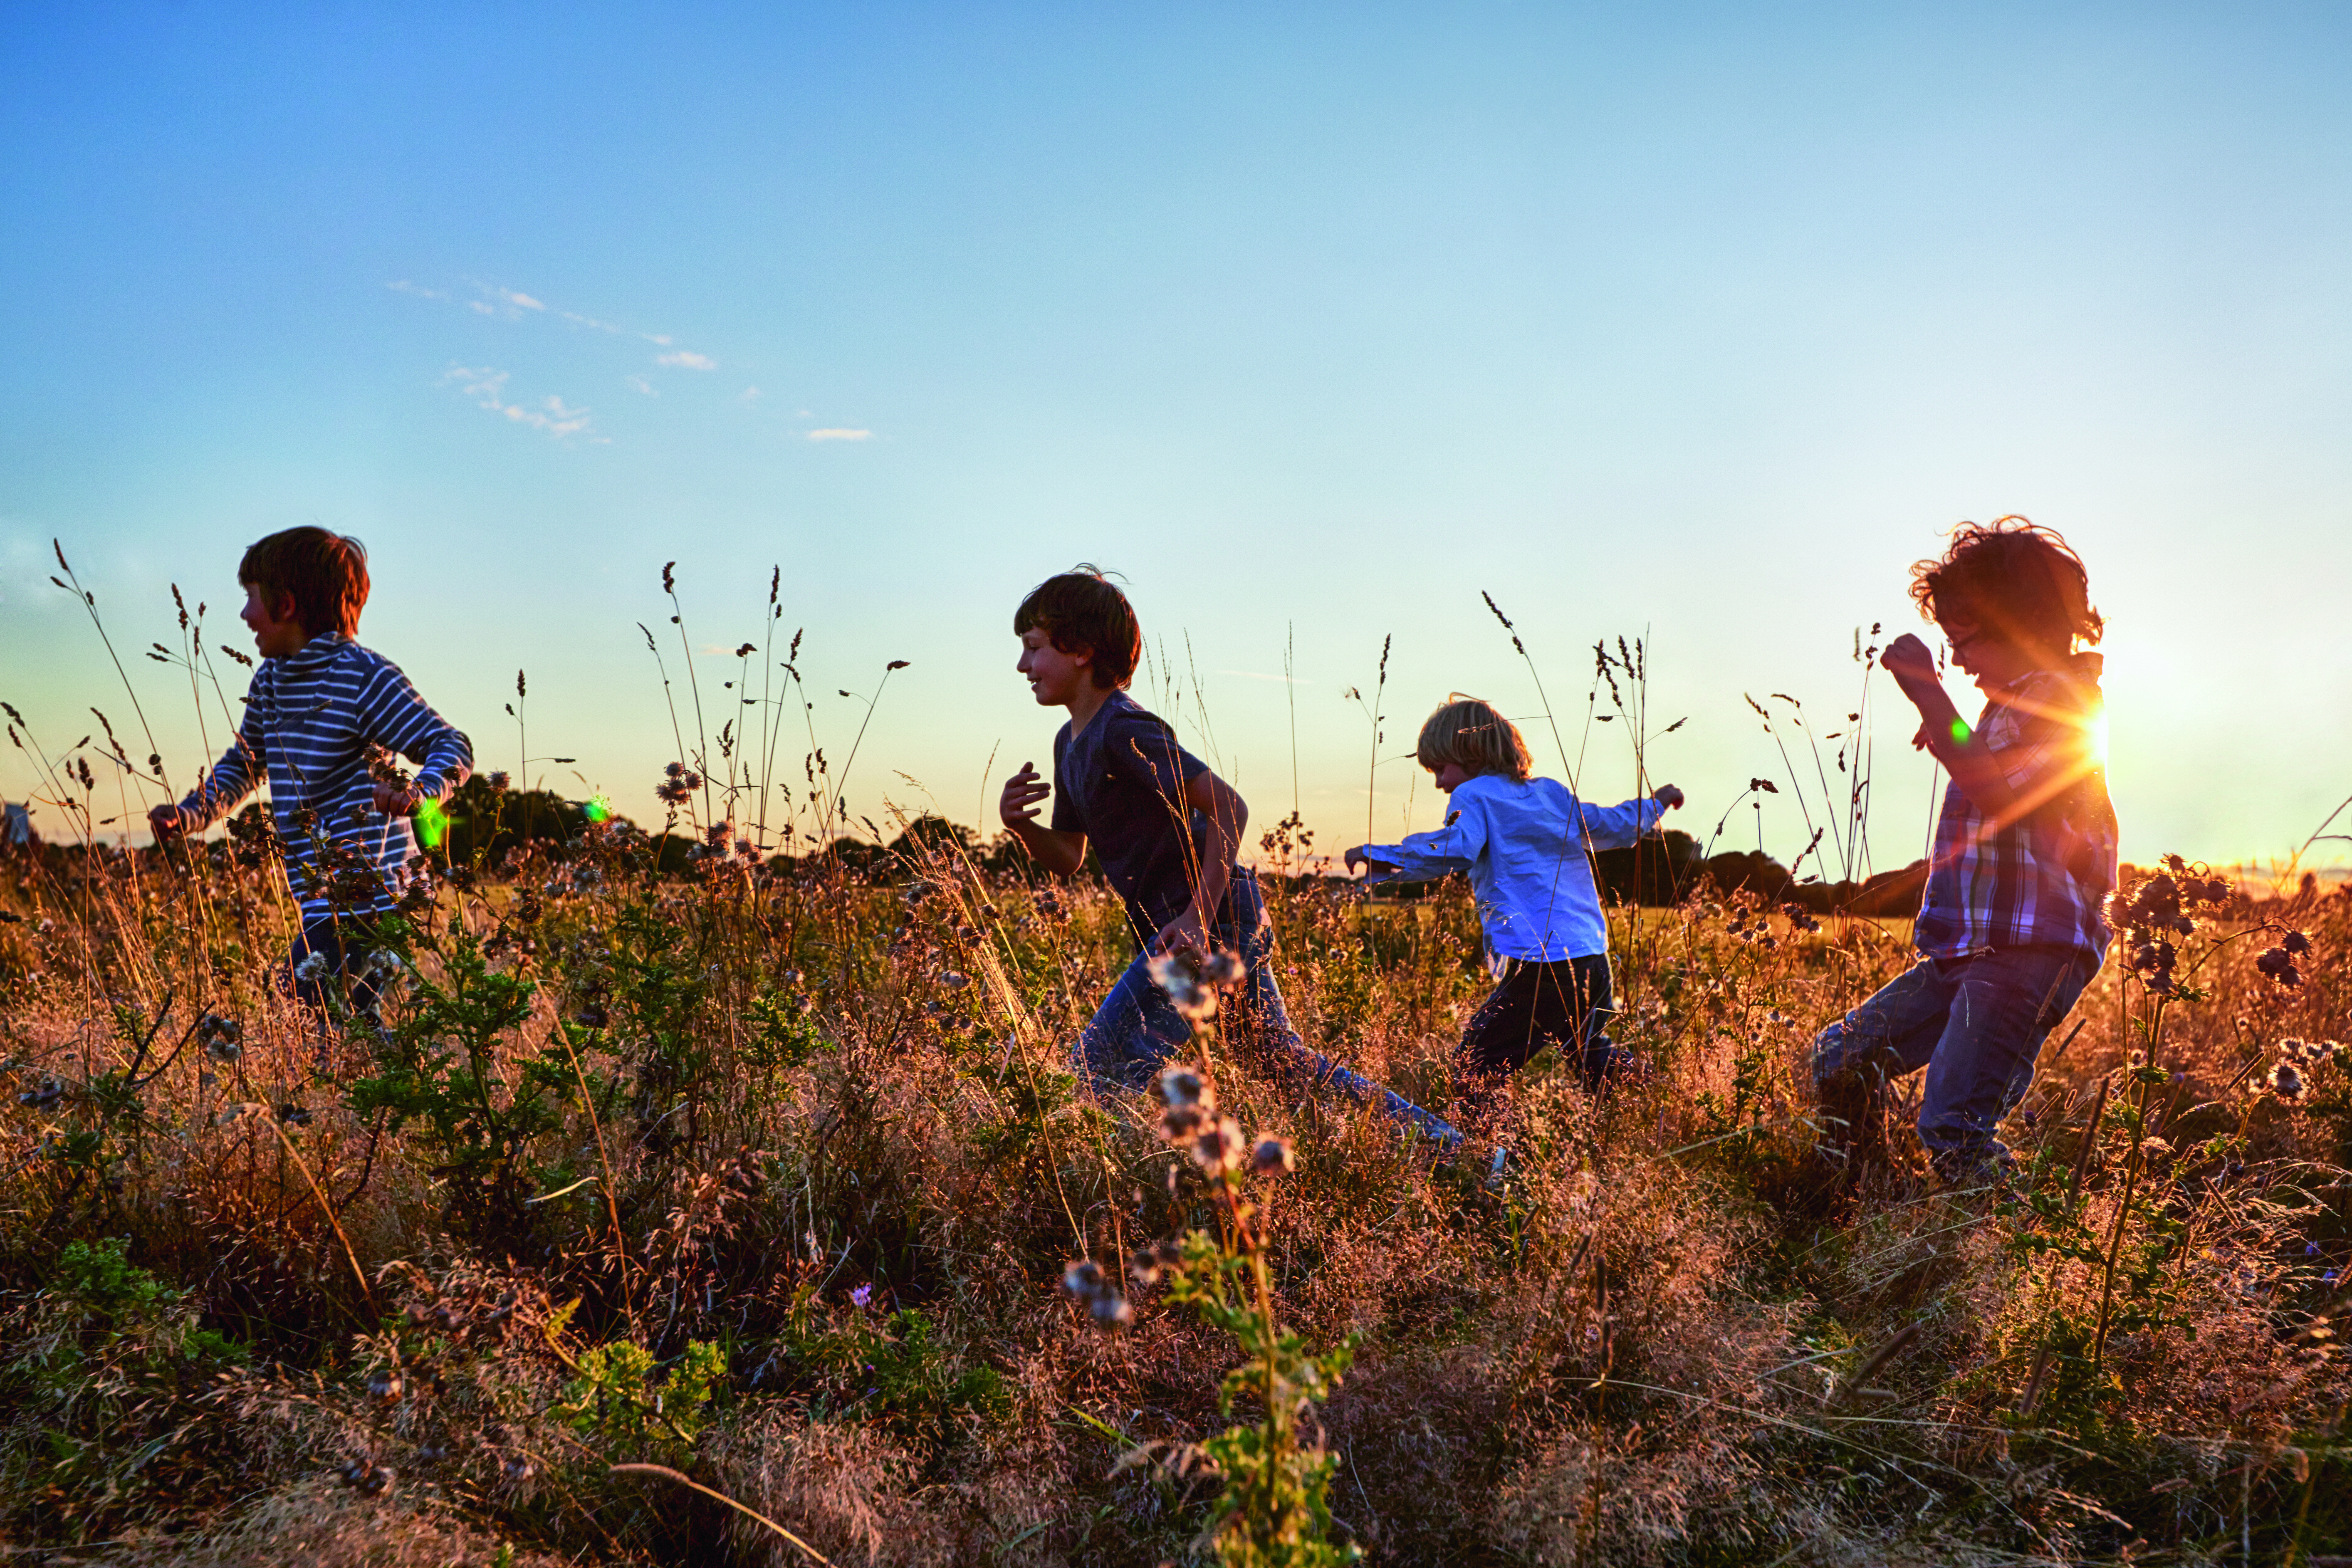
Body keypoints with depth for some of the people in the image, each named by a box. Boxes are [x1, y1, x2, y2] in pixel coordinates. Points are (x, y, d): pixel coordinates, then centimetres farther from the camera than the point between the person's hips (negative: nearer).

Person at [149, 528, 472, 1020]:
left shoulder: (363, 676, -13)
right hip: (323, 901, 9)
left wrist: (420, 790, -38)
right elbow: (243, 765, 27)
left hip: (364, 901, -9)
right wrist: (189, 815, 12)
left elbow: (453, 746, -18)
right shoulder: (270, 681, 13)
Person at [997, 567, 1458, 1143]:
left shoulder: (1123, 729, -17)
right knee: (1287, 1060, 19)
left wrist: (1198, 917, -26)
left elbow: (1228, 807, -23)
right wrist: (1019, 824, -3)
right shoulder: (1071, 743, 12)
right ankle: (1435, 1136, 28)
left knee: (1102, 1063, -9)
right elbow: (1067, 859, 17)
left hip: (1209, 922, -10)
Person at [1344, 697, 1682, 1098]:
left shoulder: (1474, 795, -1)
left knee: (1476, 1065, -6)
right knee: (1592, 1056, 28)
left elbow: (1454, 849, -21)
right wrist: (1654, 804, 52)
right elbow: (1610, 825, 32)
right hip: (1594, 962, 8)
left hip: (1540, 969, -8)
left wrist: (1377, 856, -18)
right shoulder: (1553, 792, 20)